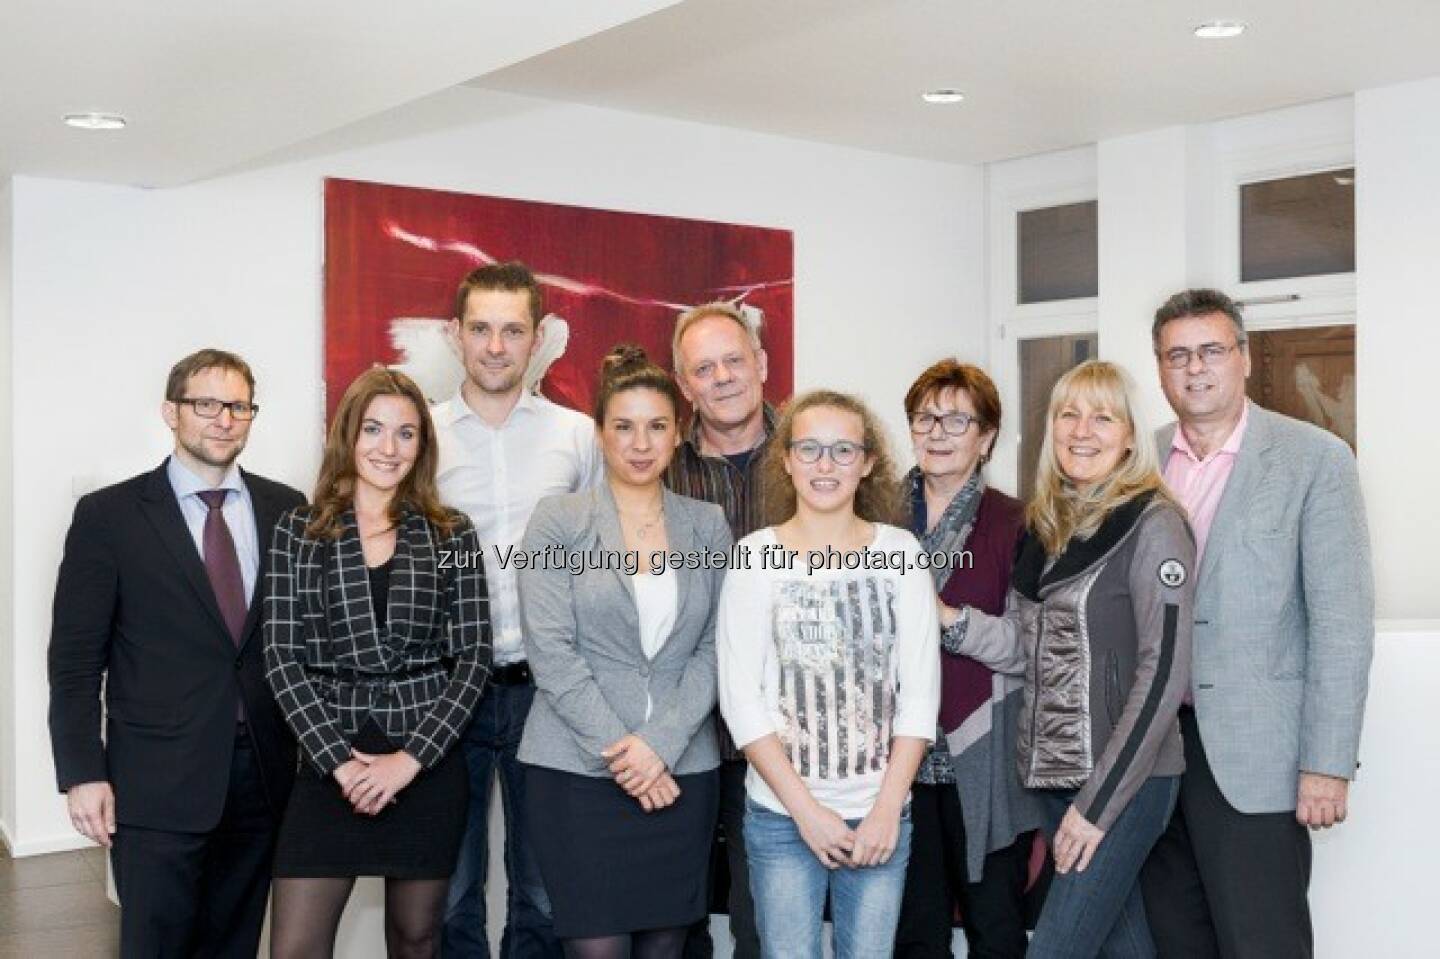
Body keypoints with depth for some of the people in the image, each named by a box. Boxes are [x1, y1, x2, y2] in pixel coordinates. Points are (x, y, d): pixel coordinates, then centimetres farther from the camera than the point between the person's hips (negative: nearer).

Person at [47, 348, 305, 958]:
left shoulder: (285, 510, 6)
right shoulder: (108, 515, -2)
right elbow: (75, 657, -3)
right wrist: (82, 773, -8)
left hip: (263, 773, 3)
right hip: (158, 781, -3)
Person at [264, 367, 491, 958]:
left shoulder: (451, 534, 4)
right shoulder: (298, 531, 4)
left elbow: (474, 655, 0)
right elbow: (282, 656, -1)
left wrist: (411, 757, -10)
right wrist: (338, 759, -11)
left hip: (429, 760, 1)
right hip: (331, 762, 0)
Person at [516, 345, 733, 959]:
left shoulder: (708, 526, 9)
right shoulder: (558, 521, 0)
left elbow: (714, 649, 3)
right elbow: (551, 652, -7)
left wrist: (660, 742, -10)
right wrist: (619, 754, -12)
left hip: (681, 772, 3)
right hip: (576, 770, -3)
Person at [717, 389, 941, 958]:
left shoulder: (899, 550, 0)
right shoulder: (755, 555, -3)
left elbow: (921, 690, -1)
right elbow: (740, 699, -5)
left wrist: (888, 805, -7)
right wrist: (805, 808, -9)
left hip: (882, 814, 1)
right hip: (782, 816, -1)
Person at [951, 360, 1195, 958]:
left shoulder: (1153, 525, -10)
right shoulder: (1044, 525, 10)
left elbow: (1163, 674, -14)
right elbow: (1026, 649, 10)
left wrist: (1099, 803, -16)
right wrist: (948, 619, -8)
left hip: (1125, 779, -6)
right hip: (1054, 774, 6)